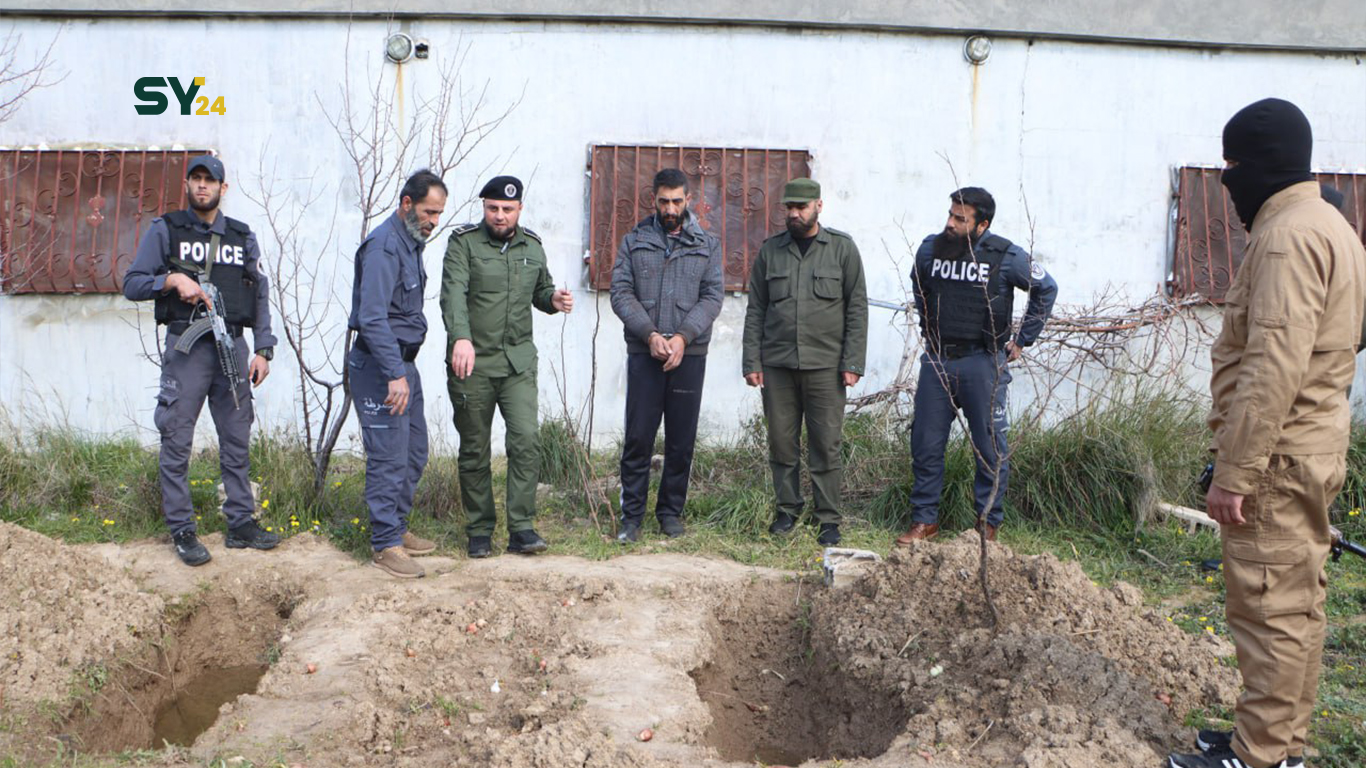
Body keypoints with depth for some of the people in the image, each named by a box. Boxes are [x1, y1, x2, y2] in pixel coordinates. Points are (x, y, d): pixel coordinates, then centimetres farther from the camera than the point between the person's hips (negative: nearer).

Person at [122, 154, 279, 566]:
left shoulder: (242, 237, 13)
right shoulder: (165, 230, 5)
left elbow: (260, 295, 12)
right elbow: (132, 284, 2)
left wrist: (263, 350, 4)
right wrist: (172, 279, -16)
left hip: (232, 345, 3)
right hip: (186, 347, -3)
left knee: (237, 440, 7)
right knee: (177, 442, -1)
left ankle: (241, 523, 15)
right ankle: (182, 531, 8)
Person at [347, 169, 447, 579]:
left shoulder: (411, 243, 14)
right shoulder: (384, 246, -17)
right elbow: (372, 318, -26)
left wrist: (404, 369, 18)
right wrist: (395, 374, -29)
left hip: (403, 362, 10)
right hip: (379, 365, -10)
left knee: (415, 452, 14)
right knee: (389, 457, -6)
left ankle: (396, 528, 27)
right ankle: (385, 544, 3)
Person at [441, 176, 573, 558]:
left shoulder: (533, 246, 9)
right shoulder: (463, 242, -5)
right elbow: (453, 292, -19)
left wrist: (553, 300, -1)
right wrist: (461, 337, -36)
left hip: (519, 361, 3)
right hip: (472, 362, -2)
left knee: (527, 440, -10)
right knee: (474, 451, 6)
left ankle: (521, 529, -1)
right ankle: (479, 531, 19)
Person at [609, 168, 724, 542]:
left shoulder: (708, 244, 9)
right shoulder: (634, 241, 8)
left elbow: (712, 297, 0)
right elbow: (621, 293, 0)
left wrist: (683, 336, -14)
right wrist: (650, 334, -14)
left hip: (690, 354, 1)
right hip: (643, 353, -1)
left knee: (682, 440, 6)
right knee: (638, 437, -2)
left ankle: (671, 511, 20)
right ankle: (631, 515, 9)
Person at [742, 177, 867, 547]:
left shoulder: (842, 248, 3)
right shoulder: (770, 250, 10)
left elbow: (857, 308, 2)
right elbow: (755, 310, 10)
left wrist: (853, 363, -5)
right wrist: (752, 361, 3)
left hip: (825, 365, -2)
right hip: (776, 364, 2)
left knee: (825, 445, 0)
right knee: (782, 443, 7)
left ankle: (829, 520, 9)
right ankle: (787, 509, 22)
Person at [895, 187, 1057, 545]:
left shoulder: (1005, 256, -8)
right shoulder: (930, 248, 2)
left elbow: (1046, 289, 7)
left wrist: (1022, 340, 6)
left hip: (983, 362, -3)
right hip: (937, 360, 3)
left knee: (990, 448, 3)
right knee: (925, 444, 6)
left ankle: (988, 524, 17)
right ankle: (924, 520, 19)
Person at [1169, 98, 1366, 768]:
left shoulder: (1287, 237, -18)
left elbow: (1273, 370, -25)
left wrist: (1233, 473, -23)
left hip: (1277, 458, -11)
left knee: (1270, 609, -3)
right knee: (1298, 604, 17)